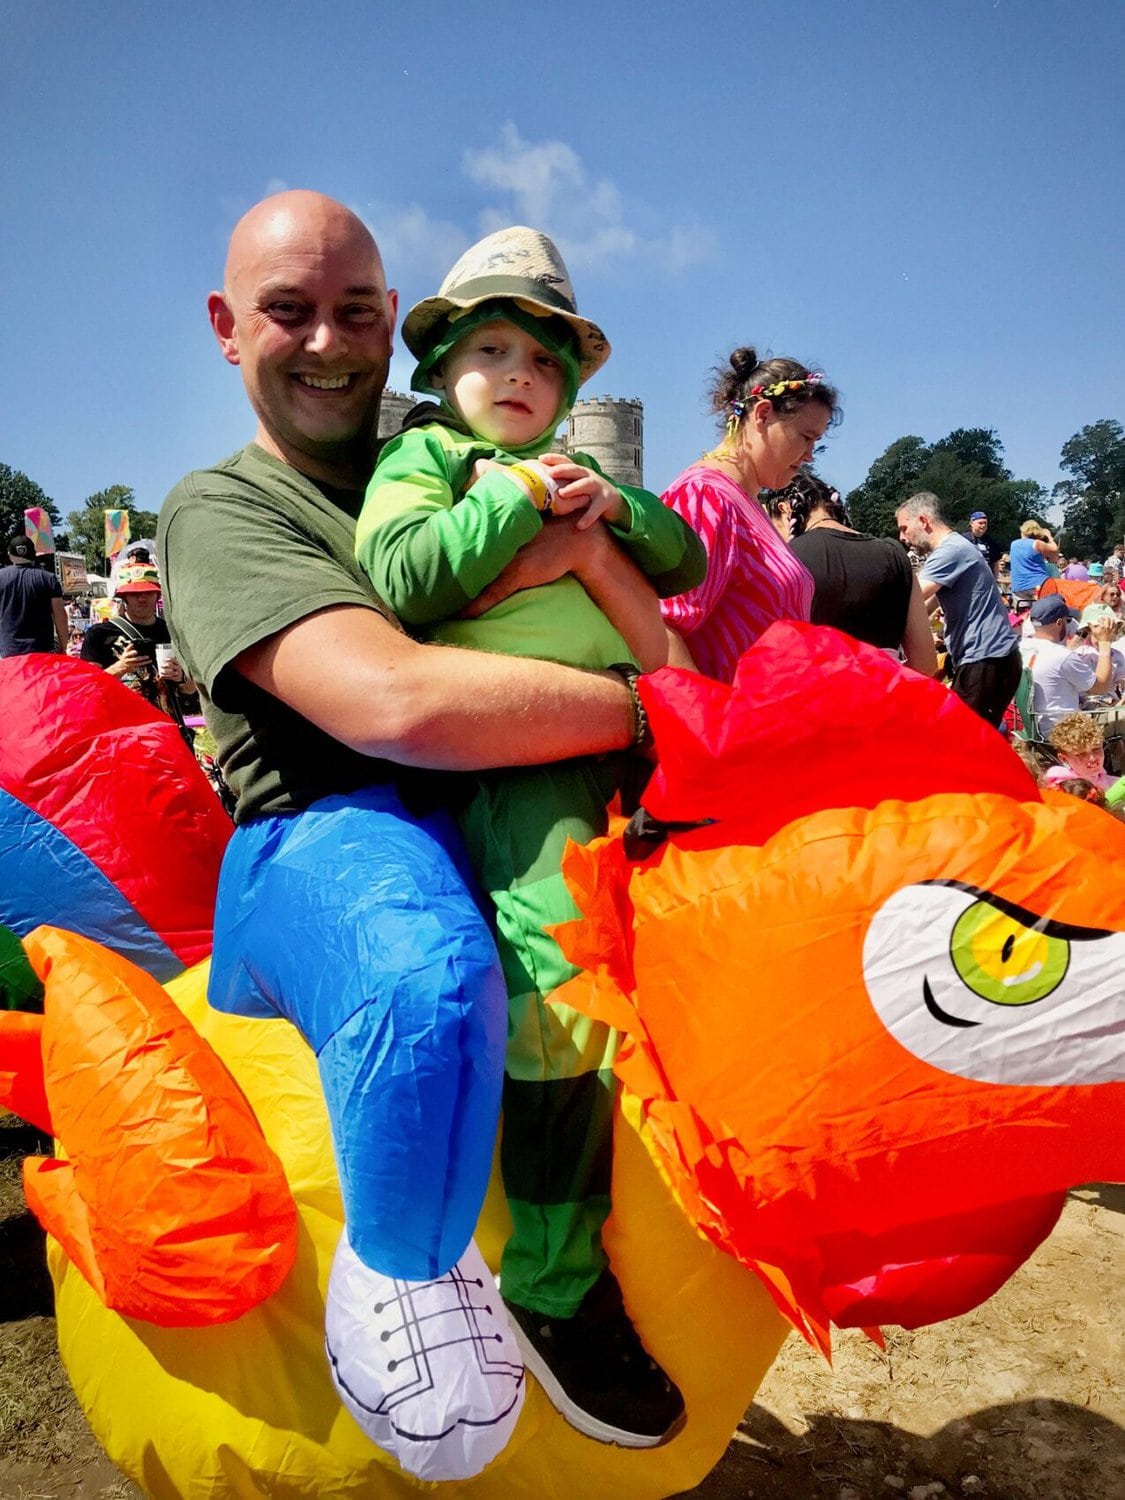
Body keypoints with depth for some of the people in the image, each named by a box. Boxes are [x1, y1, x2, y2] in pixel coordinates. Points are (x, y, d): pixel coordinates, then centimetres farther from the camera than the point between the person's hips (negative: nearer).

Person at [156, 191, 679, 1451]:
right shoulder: (219, 508, 2)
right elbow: (398, 701, -19)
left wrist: (587, 550, -9)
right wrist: (648, 711, -14)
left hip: (498, 826, 7)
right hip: (320, 840, -6)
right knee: (431, 979, -37)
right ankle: (399, 1308, -9)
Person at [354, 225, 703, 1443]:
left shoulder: (576, 473, 28)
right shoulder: (419, 459, 12)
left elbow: (685, 563, 23)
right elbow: (402, 576, -9)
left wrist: (616, 506, 5)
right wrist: (518, 496, -6)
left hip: (628, 737, 7)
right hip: (508, 752, -7)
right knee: (558, 973, -22)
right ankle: (549, 1286, -7)